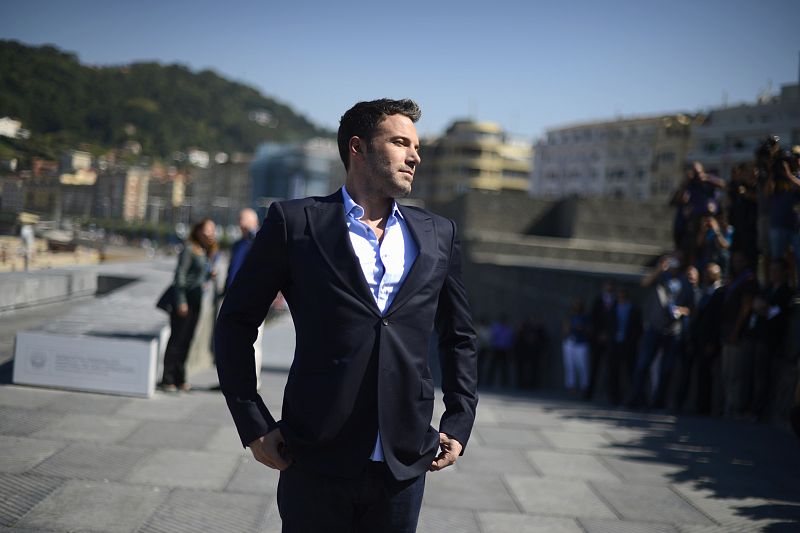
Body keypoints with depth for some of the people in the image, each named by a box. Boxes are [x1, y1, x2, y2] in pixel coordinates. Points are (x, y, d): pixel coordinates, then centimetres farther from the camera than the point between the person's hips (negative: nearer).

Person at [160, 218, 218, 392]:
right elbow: (180, 275, -14)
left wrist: (211, 275, 0)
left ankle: (179, 379, 16)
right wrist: (180, 302, -18)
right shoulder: (189, 250, -10)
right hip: (184, 298, -7)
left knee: (187, 340, 10)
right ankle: (167, 380, 3)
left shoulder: (211, 253, 14)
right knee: (177, 338, -3)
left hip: (196, 300, 7)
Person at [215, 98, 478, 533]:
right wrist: (253, 425, -3)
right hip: (317, 462, -3)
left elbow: (459, 337, 19)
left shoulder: (438, 235, 10)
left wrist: (458, 423, 9)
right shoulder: (295, 222, 0)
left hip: (404, 465, 3)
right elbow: (236, 323, 3)